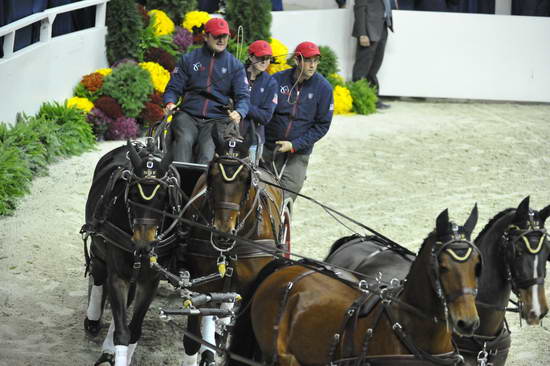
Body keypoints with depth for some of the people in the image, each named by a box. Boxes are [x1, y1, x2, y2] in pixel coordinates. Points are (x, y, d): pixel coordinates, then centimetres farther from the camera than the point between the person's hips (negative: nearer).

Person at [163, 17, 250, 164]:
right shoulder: (188, 60, 13)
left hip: (217, 119, -1)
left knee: (207, 154, -27)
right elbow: (174, 87, 13)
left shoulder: (235, 65, 13)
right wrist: (170, 103, -11)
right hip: (188, 115, 1)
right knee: (184, 141, -31)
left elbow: (243, 96, 5)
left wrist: (238, 113, -18)